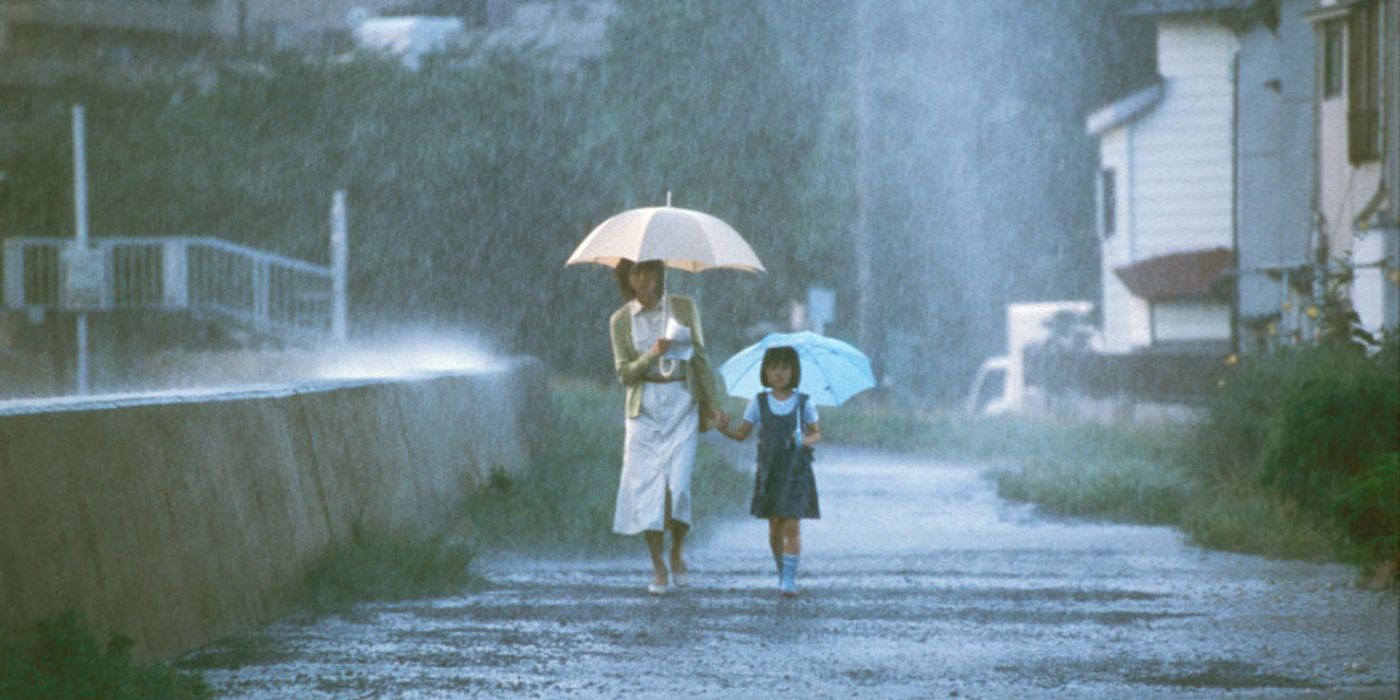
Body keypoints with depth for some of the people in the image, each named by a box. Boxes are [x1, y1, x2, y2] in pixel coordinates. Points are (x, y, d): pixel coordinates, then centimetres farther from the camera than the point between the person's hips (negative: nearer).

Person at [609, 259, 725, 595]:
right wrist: (652, 355, -18)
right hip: (644, 407, 1)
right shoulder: (621, 320, 3)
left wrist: (709, 403, 7)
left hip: (681, 404, -1)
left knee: (678, 484, -12)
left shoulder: (684, 308, 2)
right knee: (646, 485, -4)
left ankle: (678, 553, 12)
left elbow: (700, 358, 8)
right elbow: (624, 373, -1)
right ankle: (658, 568, 4)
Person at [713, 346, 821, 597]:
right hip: (769, 471, 2)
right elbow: (742, 433, 3)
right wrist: (724, 429, -15)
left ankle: (790, 579, -9)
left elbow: (817, 433, 7)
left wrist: (807, 440, -15)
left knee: (792, 526, -9)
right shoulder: (759, 403, 1)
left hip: (796, 471, -2)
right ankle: (782, 573, 24)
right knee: (775, 527, 8)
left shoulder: (803, 403, -2)